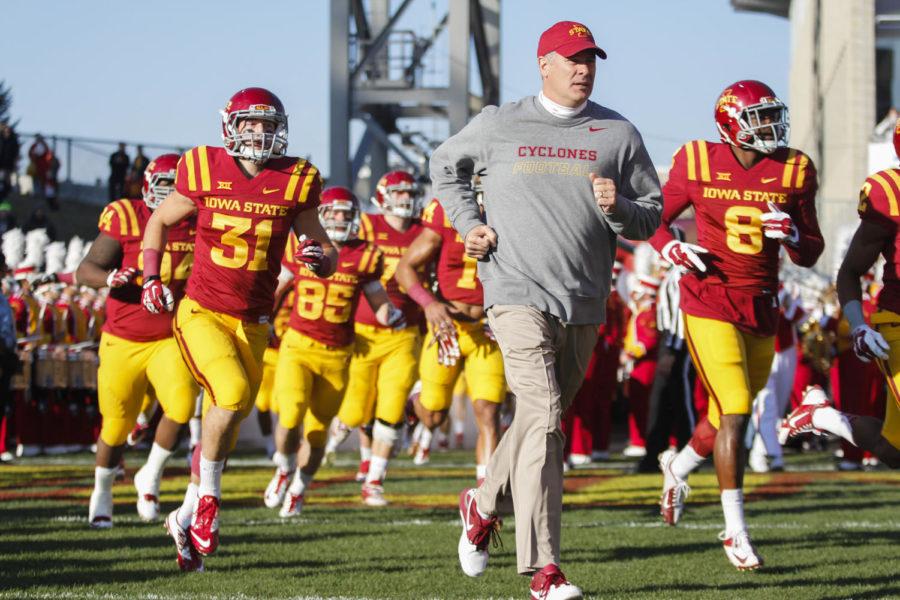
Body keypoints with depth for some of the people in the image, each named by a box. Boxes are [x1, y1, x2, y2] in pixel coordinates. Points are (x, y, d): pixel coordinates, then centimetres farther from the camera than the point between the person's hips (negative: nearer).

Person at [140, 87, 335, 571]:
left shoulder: (294, 183, -1)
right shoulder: (204, 173, -4)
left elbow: (325, 251, 7)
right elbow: (159, 221, 14)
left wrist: (321, 258, -16)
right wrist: (151, 278, 3)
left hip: (253, 324, 3)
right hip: (201, 312, -3)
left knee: (222, 430, 8)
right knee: (232, 393, -27)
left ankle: (186, 518, 30)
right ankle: (207, 498, -6)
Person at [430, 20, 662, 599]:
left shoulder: (619, 134, 7)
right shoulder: (500, 125, 4)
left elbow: (651, 217, 11)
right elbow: (446, 166, 21)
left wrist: (617, 207, -11)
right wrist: (470, 225, 7)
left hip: (585, 303, 4)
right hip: (519, 293, -4)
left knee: (542, 419, 14)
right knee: (544, 415, -16)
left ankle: (483, 503, 41)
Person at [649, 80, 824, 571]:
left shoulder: (792, 172, 2)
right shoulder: (698, 164, -4)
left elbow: (810, 255, 7)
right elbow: (656, 217, 9)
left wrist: (793, 235, -15)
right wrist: (670, 248, -12)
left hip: (761, 308, 4)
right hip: (709, 303, -4)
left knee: (729, 414, 14)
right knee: (735, 412, -14)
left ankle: (677, 466, 46)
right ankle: (735, 531, -6)